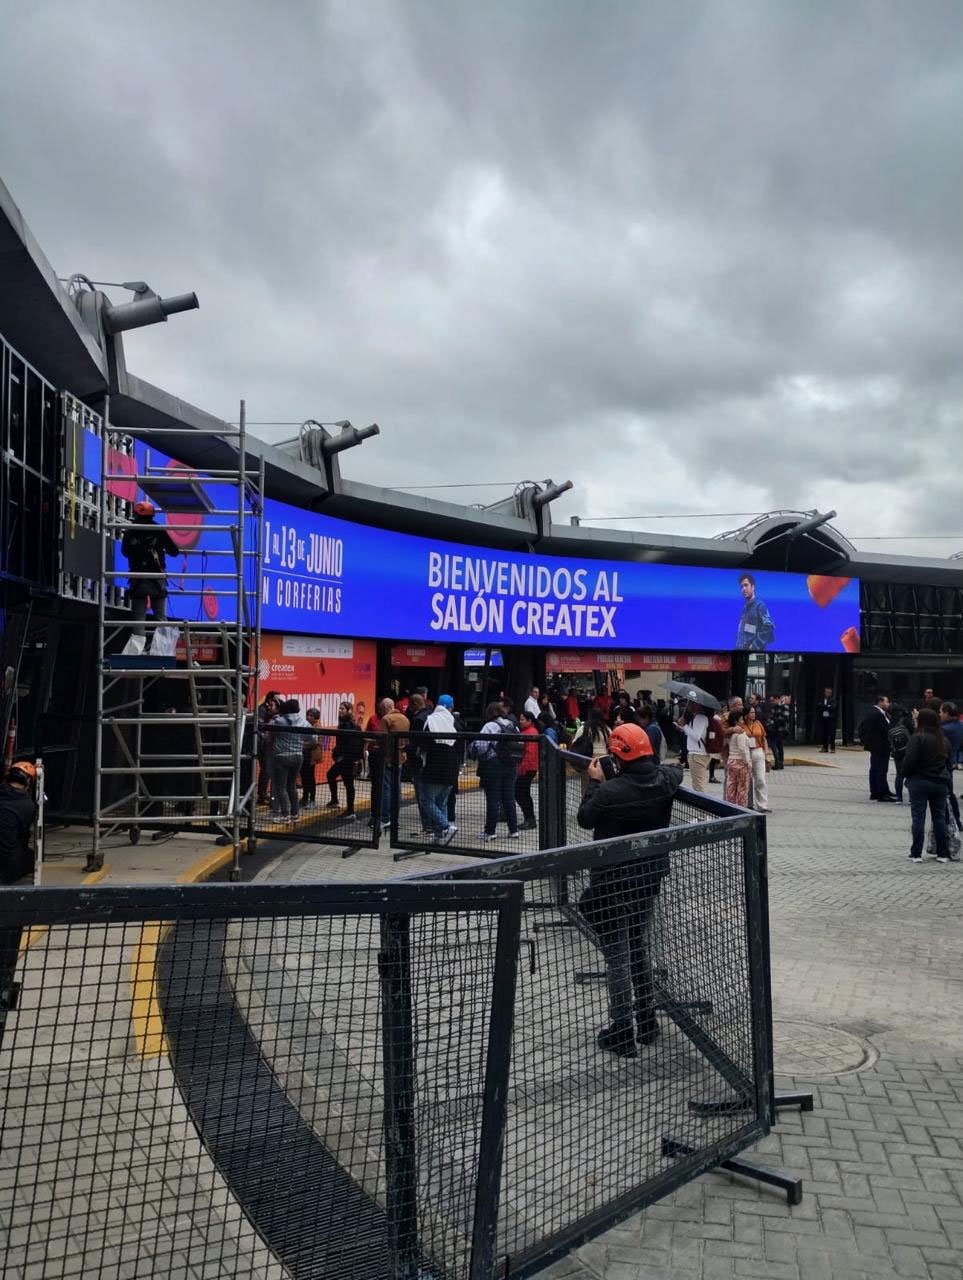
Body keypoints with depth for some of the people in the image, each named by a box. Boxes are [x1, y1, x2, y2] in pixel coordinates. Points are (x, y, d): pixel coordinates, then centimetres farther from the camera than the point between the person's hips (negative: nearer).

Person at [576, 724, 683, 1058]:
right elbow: (676, 770, 18)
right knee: (640, 950, 21)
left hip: (614, 882, -6)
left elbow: (585, 818, -7)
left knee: (617, 956, 3)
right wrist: (648, 764, 15)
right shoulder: (664, 781, -8)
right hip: (650, 877, 6)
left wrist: (594, 782, 2)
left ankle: (623, 1033, 9)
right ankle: (646, 1022, 32)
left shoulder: (610, 791, -26)